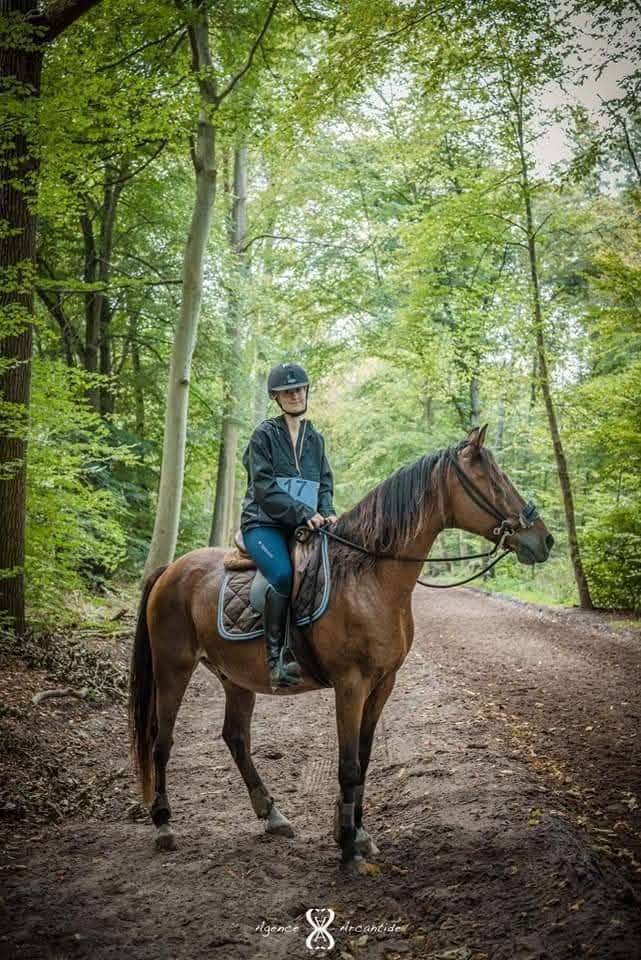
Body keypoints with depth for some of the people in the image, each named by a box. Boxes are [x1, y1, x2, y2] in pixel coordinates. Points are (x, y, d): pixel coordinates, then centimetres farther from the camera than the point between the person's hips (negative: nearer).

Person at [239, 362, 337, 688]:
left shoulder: (315, 438, 16)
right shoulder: (265, 434, -1)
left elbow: (325, 483, 16)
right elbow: (265, 489, -10)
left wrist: (326, 513, -6)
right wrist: (303, 513, -20)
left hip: (303, 526, 6)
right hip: (264, 523, -6)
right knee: (284, 575, -33)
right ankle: (275, 660, -26)